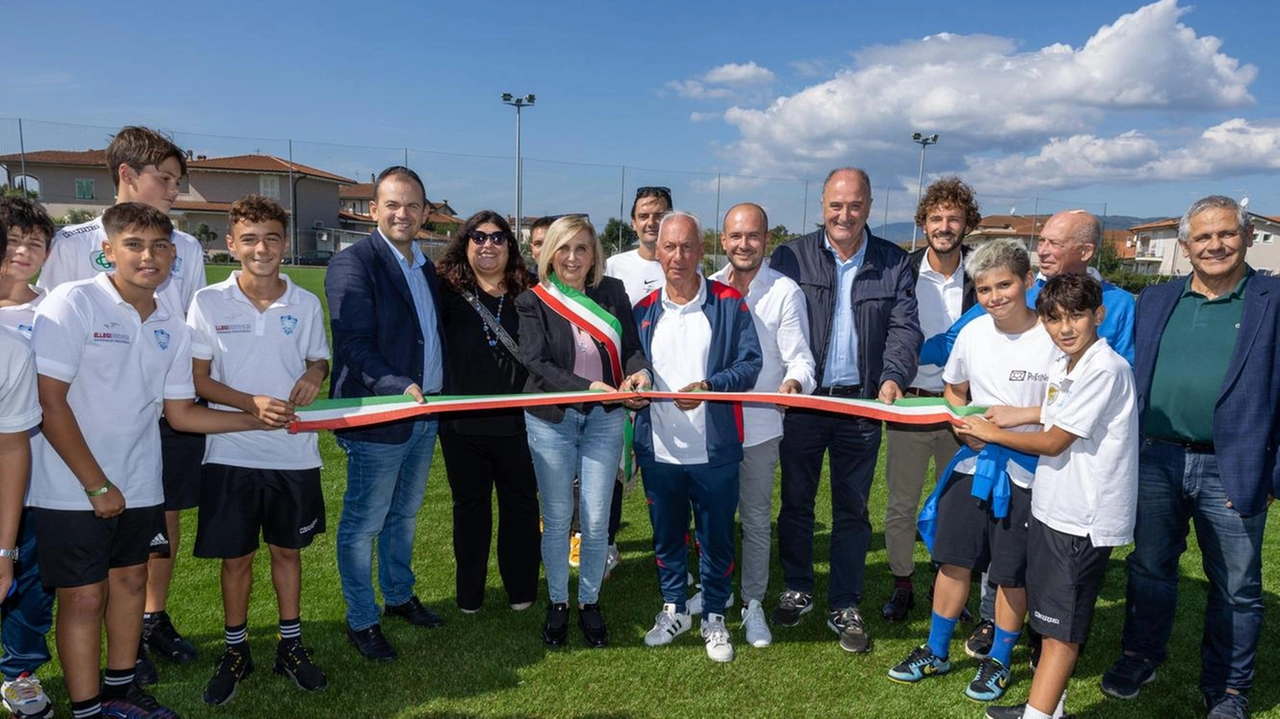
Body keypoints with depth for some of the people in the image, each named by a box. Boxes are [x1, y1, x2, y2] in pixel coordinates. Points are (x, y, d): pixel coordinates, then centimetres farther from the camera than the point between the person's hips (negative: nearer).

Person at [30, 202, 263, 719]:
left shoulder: (172, 326, 3)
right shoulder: (73, 303, -14)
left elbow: (180, 413, 8)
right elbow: (50, 401, -16)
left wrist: (259, 420, -2)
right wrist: (96, 484, -15)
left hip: (138, 485, 6)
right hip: (72, 488, -6)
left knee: (131, 581, 16)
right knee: (84, 596, 2)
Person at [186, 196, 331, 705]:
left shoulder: (305, 304, 0)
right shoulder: (209, 302, -5)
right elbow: (198, 378, -3)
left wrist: (314, 376, -13)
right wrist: (252, 404, -19)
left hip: (294, 452, 2)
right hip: (232, 453, -1)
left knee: (287, 549, 14)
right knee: (235, 556, 10)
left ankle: (290, 645, 29)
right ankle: (236, 650, 29)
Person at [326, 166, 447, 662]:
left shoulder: (425, 267, 13)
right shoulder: (353, 263, -13)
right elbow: (355, 346, -20)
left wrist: (440, 394, 10)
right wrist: (399, 388, -31)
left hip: (425, 415, 8)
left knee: (404, 514, 21)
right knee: (363, 524, 5)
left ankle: (400, 596, 38)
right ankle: (361, 621, 20)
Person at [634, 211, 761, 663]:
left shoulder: (729, 303, -4)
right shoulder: (643, 310, 5)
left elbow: (750, 363, -8)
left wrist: (709, 387, -23)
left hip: (714, 450, -2)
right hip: (658, 450, 3)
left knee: (716, 538, 10)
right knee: (666, 535, 16)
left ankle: (714, 617, 28)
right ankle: (673, 610, 35)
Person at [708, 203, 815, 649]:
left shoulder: (785, 292, -7)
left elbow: (799, 357, -11)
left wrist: (794, 382, -32)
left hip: (758, 427, -3)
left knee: (756, 519, 9)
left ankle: (753, 603, 24)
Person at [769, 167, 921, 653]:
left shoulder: (894, 264, 4)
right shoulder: (791, 257, 0)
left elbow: (904, 327, -3)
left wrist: (894, 377, -21)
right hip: (801, 401, 0)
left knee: (852, 510, 9)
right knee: (796, 502, 12)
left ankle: (844, 608, 23)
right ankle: (797, 591, 31)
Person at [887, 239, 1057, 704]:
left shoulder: (1053, 337, -13)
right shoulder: (972, 333, 1)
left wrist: (1019, 415, -21)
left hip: (1026, 472, -4)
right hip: (973, 463, 4)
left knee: (1011, 574, 9)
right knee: (952, 560, 10)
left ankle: (999, 661, 29)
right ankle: (936, 652, 27)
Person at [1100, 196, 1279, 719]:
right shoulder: (1154, 301, 8)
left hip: (1231, 471, -3)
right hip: (1156, 460, 3)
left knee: (1236, 587, 10)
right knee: (1149, 566, 16)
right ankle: (1141, 656, 36)